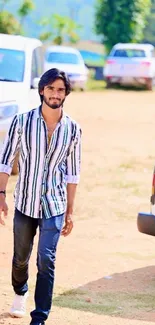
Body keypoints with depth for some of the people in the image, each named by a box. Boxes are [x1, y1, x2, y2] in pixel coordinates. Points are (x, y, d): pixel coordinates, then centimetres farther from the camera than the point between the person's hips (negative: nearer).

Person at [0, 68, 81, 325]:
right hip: (25, 203, 1)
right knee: (21, 258, 17)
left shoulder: (72, 129, -3)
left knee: (46, 261, -10)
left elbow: (72, 173, 4)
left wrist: (70, 211, 5)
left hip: (54, 206, -1)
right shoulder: (22, 121, -7)